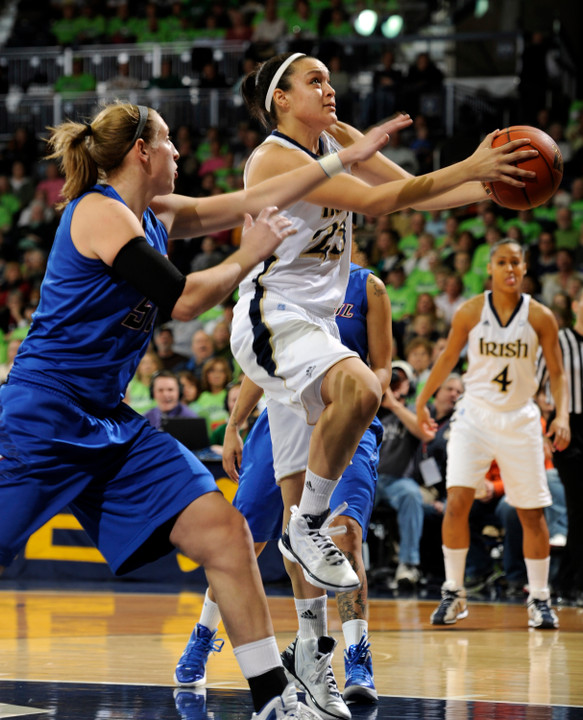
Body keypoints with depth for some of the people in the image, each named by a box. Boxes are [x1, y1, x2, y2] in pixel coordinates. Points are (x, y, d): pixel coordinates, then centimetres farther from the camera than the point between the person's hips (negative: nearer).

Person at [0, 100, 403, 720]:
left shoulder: (155, 216, 13)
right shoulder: (99, 213, -12)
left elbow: (250, 202, 22)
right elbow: (182, 300, -16)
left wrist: (345, 157, 24)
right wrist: (250, 256, -2)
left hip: (109, 425, 8)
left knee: (225, 535, -4)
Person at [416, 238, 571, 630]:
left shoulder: (540, 316, -5)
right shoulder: (471, 312, -5)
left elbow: (557, 372, 0)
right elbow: (448, 358, 9)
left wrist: (562, 415, -14)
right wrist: (423, 401, 14)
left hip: (520, 420, 0)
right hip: (475, 415, 0)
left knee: (533, 514, 3)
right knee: (457, 502, -14)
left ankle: (540, 599, 17)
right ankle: (454, 591, -2)